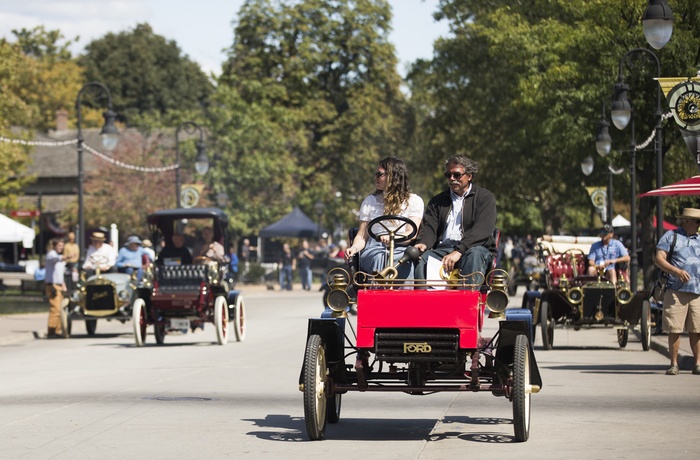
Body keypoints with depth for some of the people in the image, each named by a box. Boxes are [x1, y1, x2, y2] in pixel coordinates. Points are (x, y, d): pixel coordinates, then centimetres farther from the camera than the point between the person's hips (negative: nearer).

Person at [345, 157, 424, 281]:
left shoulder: (414, 201, 14)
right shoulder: (370, 201, 23)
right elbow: (362, 235, 16)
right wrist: (354, 248, -8)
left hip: (401, 249, -2)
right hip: (374, 248, 2)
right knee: (379, 258, -35)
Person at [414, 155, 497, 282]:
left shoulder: (485, 197, 9)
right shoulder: (437, 201, 25)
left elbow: (481, 231, -7)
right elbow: (429, 227, 10)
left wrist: (459, 251, -22)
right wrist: (423, 243, -16)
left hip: (477, 249, -3)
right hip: (443, 248, 3)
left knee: (474, 254, -38)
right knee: (422, 258, -28)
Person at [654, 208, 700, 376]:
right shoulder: (671, 236, 6)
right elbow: (658, 259, -3)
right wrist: (677, 271, -15)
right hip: (676, 291, -4)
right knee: (674, 330, -4)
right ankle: (674, 364, 4)